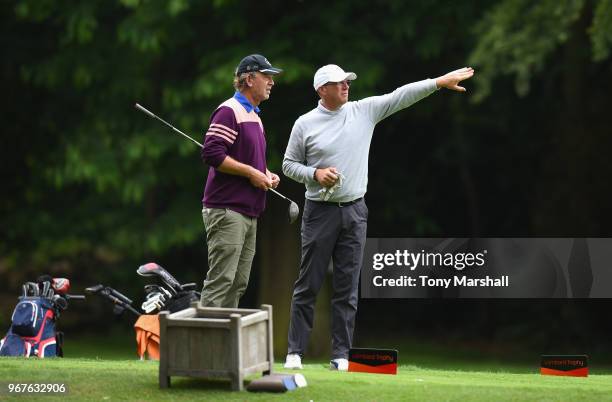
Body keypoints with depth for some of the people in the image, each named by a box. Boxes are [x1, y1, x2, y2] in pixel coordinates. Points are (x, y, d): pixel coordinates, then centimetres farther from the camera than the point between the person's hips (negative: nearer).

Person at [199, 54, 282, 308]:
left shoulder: (254, 116, 21)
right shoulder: (230, 111, -10)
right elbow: (212, 153, -20)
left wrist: (267, 174, 11)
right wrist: (251, 172, -17)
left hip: (249, 213, 10)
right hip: (227, 211, -10)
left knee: (238, 285, 10)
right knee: (220, 282, -14)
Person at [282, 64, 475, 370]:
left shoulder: (364, 111, 5)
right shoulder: (305, 124, -1)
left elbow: (402, 96, 1)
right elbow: (289, 165, 4)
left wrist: (441, 81, -6)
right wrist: (315, 174, -14)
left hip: (354, 211, 3)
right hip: (320, 211, -3)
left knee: (347, 288, 3)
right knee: (308, 285, -1)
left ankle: (341, 355, 6)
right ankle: (295, 352, 5)